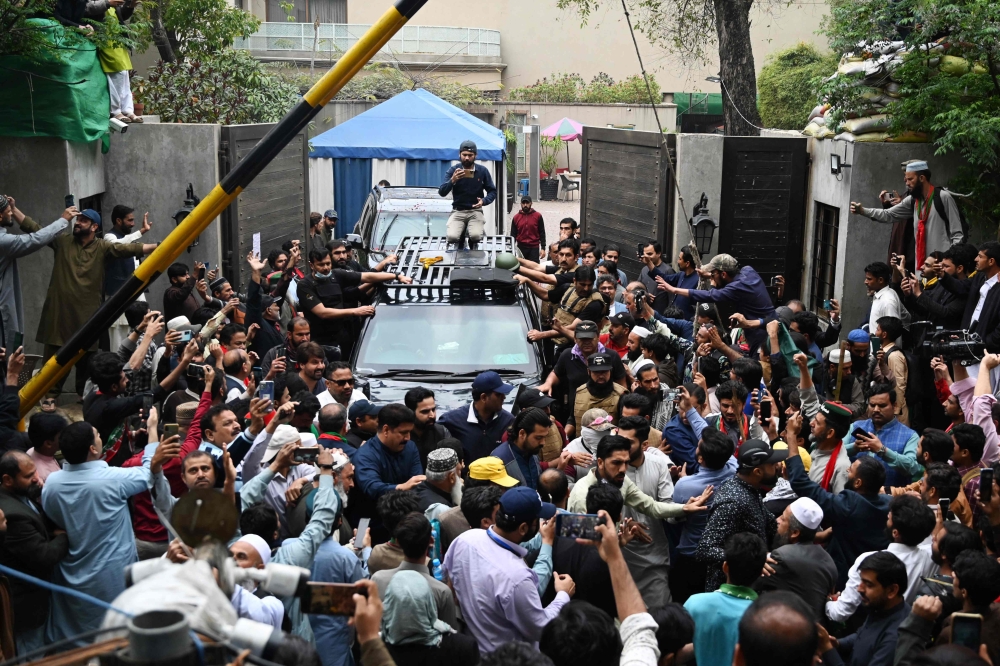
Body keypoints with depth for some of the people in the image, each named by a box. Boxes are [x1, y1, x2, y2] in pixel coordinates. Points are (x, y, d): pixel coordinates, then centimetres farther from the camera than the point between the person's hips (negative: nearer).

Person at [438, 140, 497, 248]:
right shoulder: (452, 171, -2)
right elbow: (442, 192, -10)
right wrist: (452, 180, -29)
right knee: (452, 237, -27)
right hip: (457, 211, 0)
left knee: (476, 236, -29)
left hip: (475, 211, 0)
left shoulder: (483, 171, 1)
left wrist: (484, 201, -15)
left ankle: (472, 244, 11)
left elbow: (492, 191, 7)